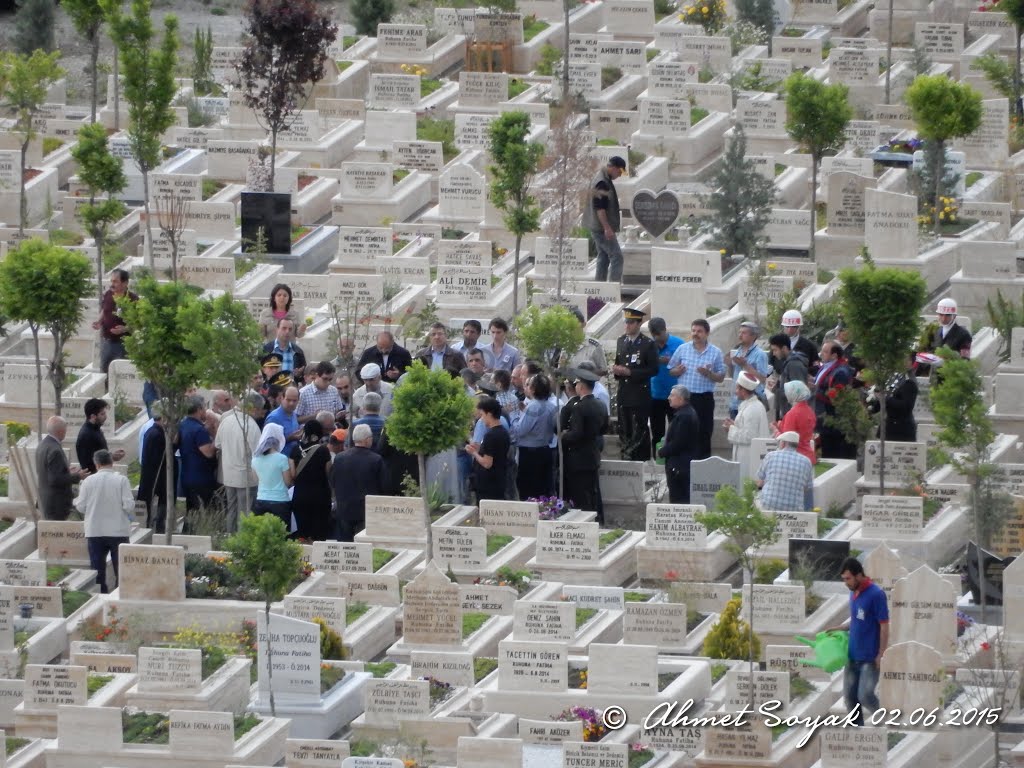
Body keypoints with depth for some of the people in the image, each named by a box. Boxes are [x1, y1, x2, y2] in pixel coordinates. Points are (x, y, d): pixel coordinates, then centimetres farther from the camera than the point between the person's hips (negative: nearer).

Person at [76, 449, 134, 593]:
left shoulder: (88, 481, -5)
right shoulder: (121, 480, -9)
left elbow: (81, 507, -2)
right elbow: (129, 505, -12)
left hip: (94, 532, 1)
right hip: (118, 531, -1)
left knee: (97, 570, 8)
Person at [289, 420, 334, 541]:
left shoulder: (296, 450, -1)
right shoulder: (323, 450, -8)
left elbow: (292, 475, 0)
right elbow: (329, 475, -2)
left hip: (300, 495, 2)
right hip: (320, 495, -2)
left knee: (302, 533, 7)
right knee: (319, 535, 1)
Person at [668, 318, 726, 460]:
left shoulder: (715, 352, 3)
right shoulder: (682, 349, 8)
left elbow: (721, 377, 4)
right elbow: (671, 370, 13)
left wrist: (708, 374, -16)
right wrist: (678, 371, -11)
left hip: (704, 398, -1)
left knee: (704, 432, 0)